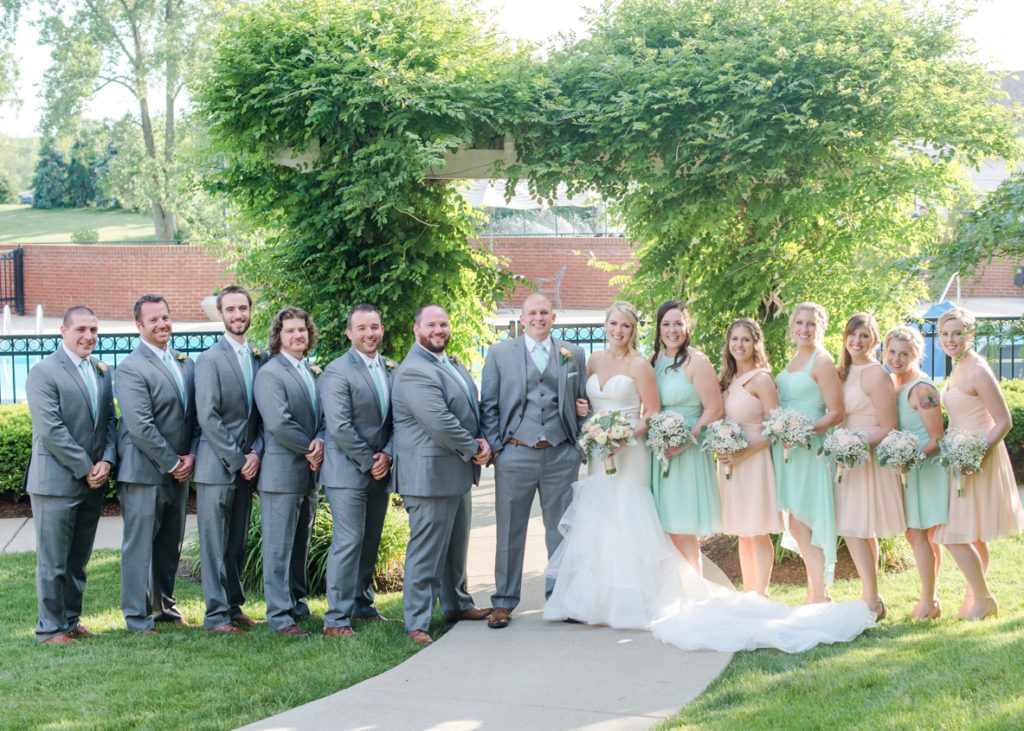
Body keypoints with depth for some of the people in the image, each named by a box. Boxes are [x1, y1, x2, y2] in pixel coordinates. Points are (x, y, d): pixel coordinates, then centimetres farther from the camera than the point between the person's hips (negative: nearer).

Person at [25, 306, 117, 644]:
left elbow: (110, 420, 13)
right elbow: (51, 430, -16)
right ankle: (50, 628, 8)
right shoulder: (44, 372, -10)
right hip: (56, 482, -7)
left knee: (79, 559, 14)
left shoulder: (101, 371, 13)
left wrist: (106, 461, -3)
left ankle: (71, 619, 24)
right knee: (52, 562, -1)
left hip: (93, 482, 7)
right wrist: (85, 468, -14)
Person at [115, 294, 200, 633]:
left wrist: (191, 455, -1)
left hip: (179, 470, 7)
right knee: (139, 545, -1)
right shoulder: (130, 369, -12)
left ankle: (164, 606, 28)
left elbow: (195, 414, 13)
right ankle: (138, 618, 6)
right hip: (144, 471, -7)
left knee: (171, 544, 15)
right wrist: (171, 463, -13)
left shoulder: (186, 363, 12)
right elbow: (140, 427, -17)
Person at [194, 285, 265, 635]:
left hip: (247, 466, 6)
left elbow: (264, 413, 12)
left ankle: (234, 607, 20)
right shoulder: (209, 360, -7)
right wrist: (237, 461, -13)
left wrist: (256, 453, -3)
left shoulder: (261, 358, 12)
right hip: (216, 467, -6)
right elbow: (208, 418, -12)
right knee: (215, 543, -1)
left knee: (237, 543, 12)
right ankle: (216, 614, 4)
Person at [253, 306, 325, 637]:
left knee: (300, 544, 15)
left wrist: (320, 442, -6)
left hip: (308, 473, 8)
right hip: (282, 472, -8)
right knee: (279, 547, -3)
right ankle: (280, 616, 0)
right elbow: (279, 424, -19)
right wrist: (310, 448, -10)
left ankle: (298, 605, 24)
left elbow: (323, 416, 15)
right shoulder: (269, 373, -10)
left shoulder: (310, 373, 17)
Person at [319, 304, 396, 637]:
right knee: (349, 542, -8)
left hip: (380, 472, 7)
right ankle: (337, 619, -3)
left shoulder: (391, 369, 11)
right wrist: (369, 461, -13)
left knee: (370, 542, 13)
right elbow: (339, 427, -16)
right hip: (348, 472, -7)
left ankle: (362, 605, 26)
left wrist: (387, 455, -4)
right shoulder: (337, 372, -10)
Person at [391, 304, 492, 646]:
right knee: (426, 550, -6)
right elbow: (439, 422, -24)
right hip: (430, 475, -10)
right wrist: (472, 449, -13)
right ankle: (417, 624, -1)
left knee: (456, 544, 22)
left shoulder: (453, 366, 16)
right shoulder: (414, 371, -17)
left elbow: (473, 409, 19)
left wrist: (481, 440, 0)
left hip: (458, 474, 10)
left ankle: (456, 604, 37)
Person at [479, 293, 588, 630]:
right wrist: (494, 448, -2)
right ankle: (504, 602, 12)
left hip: (561, 456, 2)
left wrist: (581, 441, 2)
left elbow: (582, 401, 17)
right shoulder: (499, 353, 7)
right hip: (516, 454, -1)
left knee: (563, 530, 5)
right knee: (510, 532, 3)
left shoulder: (573, 355, 11)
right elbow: (488, 405, 6)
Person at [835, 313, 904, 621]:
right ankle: (871, 597, 15)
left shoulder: (876, 375, -12)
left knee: (856, 530, -10)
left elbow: (887, 429, -13)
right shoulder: (844, 372, 12)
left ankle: (873, 602, -4)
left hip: (870, 458, -8)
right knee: (862, 532, 9)